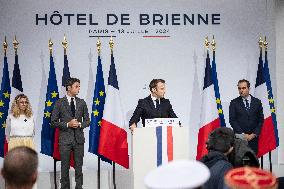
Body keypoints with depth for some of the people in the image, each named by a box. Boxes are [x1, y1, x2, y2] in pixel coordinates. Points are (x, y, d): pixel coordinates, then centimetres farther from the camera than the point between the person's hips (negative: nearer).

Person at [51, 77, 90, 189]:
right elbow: (53, 122, -2)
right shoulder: (59, 103, -1)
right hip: (65, 139, -2)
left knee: (79, 166, 5)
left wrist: (80, 124, -9)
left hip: (79, 138, 2)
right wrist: (67, 124, -13)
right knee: (65, 167, 2)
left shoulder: (82, 103, 8)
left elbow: (87, 120, 12)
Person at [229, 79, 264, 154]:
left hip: (253, 137, 2)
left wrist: (254, 134, -4)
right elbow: (232, 120, -2)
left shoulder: (257, 102, 8)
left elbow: (261, 120, 8)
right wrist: (243, 134, -9)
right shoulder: (234, 103, 3)